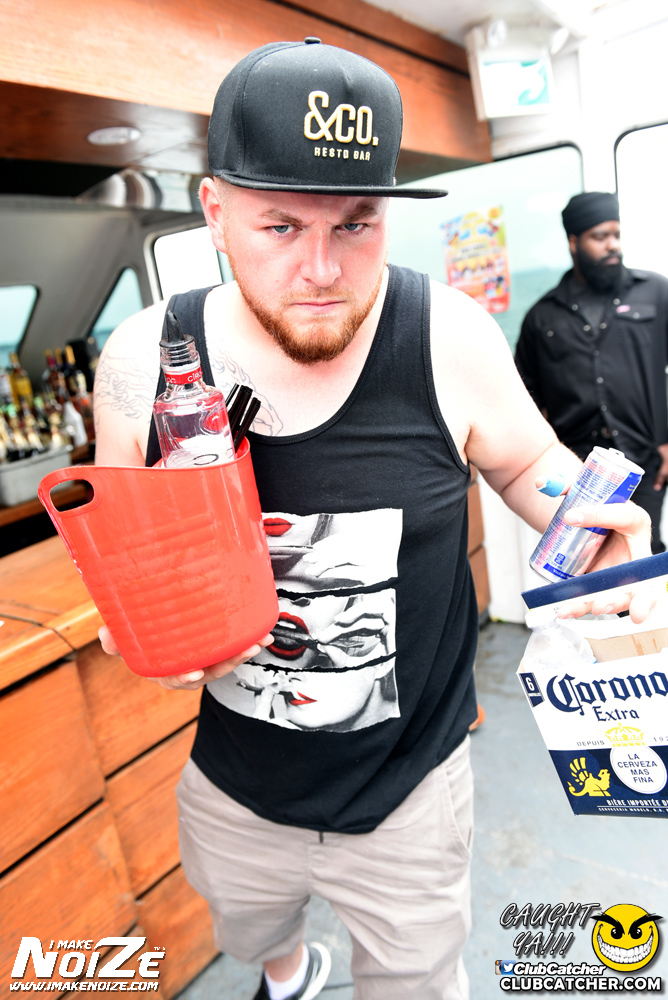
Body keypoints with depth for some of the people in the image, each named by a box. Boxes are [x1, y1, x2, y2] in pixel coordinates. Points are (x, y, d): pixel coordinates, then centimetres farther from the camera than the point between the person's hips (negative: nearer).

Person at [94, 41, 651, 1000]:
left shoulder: (450, 339, -20)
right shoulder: (142, 363, -16)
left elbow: (530, 462, -1)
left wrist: (589, 522, -21)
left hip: (410, 784, -2)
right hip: (234, 785, 3)